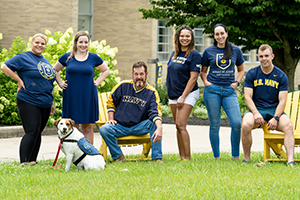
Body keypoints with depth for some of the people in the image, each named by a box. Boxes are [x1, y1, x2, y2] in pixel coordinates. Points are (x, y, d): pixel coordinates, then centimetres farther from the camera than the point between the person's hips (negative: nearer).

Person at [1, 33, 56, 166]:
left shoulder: (45, 62, 18)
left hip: (45, 104, 7)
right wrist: (19, 80, -12)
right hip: (28, 102, -7)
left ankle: (32, 161, 15)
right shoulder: (23, 58, -4)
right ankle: (23, 163, -15)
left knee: (38, 133, 9)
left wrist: (51, 103, 21)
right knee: (31, 132, -15)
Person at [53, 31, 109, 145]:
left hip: (88, 97, 0)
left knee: (87, 127, 2)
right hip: (71, 96, 0)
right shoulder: (67, 57, 4)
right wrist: (60, 83, 7)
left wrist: (97, 82, 7)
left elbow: (106, 70, 20)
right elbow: (54, 70, 18)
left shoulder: (94, 58, 5)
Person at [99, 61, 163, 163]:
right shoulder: (123, 86, 0)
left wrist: (159, 128, -37)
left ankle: (157, 158, -25)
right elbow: (111, 102, 14)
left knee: (154, 124, -30)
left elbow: (155, 113, -18)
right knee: (104, 129, -29)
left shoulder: (151, 92, -4)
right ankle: (118, 157, -12)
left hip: (139, 127, -1)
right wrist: (111, 119, 3)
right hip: (120, 126, 1)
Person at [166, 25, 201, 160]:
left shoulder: (194, 55, -10)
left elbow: (193, 77, -14)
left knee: (181, 125, -15)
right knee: (178, 126, 8)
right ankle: (181, 156, 13)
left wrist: (183, 97, -17)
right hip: (173, 94, 7)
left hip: (188, 93, -7)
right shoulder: (175, 53, 11)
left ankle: (187, 157, -13)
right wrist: (170, 92, 13)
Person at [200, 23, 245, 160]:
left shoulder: (236, 50, 9)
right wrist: (205, 82, 1)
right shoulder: (209, 51, 7)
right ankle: (216, 157, 10)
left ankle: (236, 156, 1)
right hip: (212, 90, 0)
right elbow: (203, 71, 18)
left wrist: (236, 82, 4)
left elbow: (241, 70, 20)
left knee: (237, 123, -12)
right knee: (214, 125, 2)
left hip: (229, 91, 0)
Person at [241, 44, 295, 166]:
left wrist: (275, 118, -18)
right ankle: (247, 159, -15)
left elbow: (282, 101, -2)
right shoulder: (251, 74, 3)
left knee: (288, 126, -30)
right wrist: (256, 113, -20)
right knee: (245, 125, -32)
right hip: (256, 109, 0)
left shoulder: (281, 76, 2)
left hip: (275, 109, 0)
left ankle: (290, 161, -36)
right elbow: (248, 97, -2)